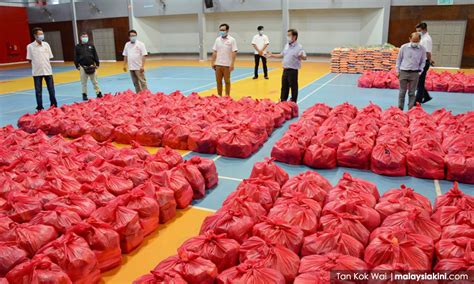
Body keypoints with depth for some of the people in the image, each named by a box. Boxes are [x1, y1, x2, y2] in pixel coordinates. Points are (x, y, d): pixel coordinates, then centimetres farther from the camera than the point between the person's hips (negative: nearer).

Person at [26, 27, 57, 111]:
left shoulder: (46, 44, 4)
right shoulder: (30, 46, -5)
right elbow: (29, 59, 0)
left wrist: (45, 65, 4)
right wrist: (37, 65, -1)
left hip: (47, 70, 3)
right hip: (37, 72, -2)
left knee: (51, 89, 7)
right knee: (38, 91, 4)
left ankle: (54, 106, 18)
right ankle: (40, 107, 12)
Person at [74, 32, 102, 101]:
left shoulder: (91, 45, 7)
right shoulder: (77, 47, 3)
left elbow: (95, 55, 7)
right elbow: (75, 57, 4)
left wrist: (97, 64, 3)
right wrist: (77, 66, -2)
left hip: (91, 66, 1)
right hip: (83, 67, 0)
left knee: (95, 81, 4)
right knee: (83, 82, 5)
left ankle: (99, 93, 10)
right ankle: (84, 95, 14)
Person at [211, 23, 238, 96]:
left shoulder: (232, 40, -5)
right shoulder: (217, 39, 8)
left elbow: (234, 52, -9)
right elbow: (214, 52, 11)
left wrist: (232, 64, -15)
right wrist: (213, 62, 7)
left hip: (227, 65, -4)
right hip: (218, 64, 4)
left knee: (227, 81, 5)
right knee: (218, 81, 9)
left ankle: (227, 96, 15)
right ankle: (219, 96, 21)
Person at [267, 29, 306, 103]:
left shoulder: (299, 47, -13)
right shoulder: (286, 46, 10)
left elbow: (304, 58, -23)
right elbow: (282, 55, 23)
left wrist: (301, 56, -45)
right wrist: (272, 55, 20)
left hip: (293, 71, -7)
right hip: (285, 70, 7)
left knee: (293, 88, 4)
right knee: (284, 87, 15)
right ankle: (283, 102, 26)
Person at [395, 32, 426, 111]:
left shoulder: (422, 49, 2)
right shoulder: (404, 47, 0)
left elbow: (423, 62, 11)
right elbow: (399, 59, 8)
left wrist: (419, 72, 1)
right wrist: (398, 71, 5)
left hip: (414, 73, 0)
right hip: (403, 72, 0)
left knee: (412, 93, 3)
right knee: (402, 92, 3)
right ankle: (400, 108, 9)